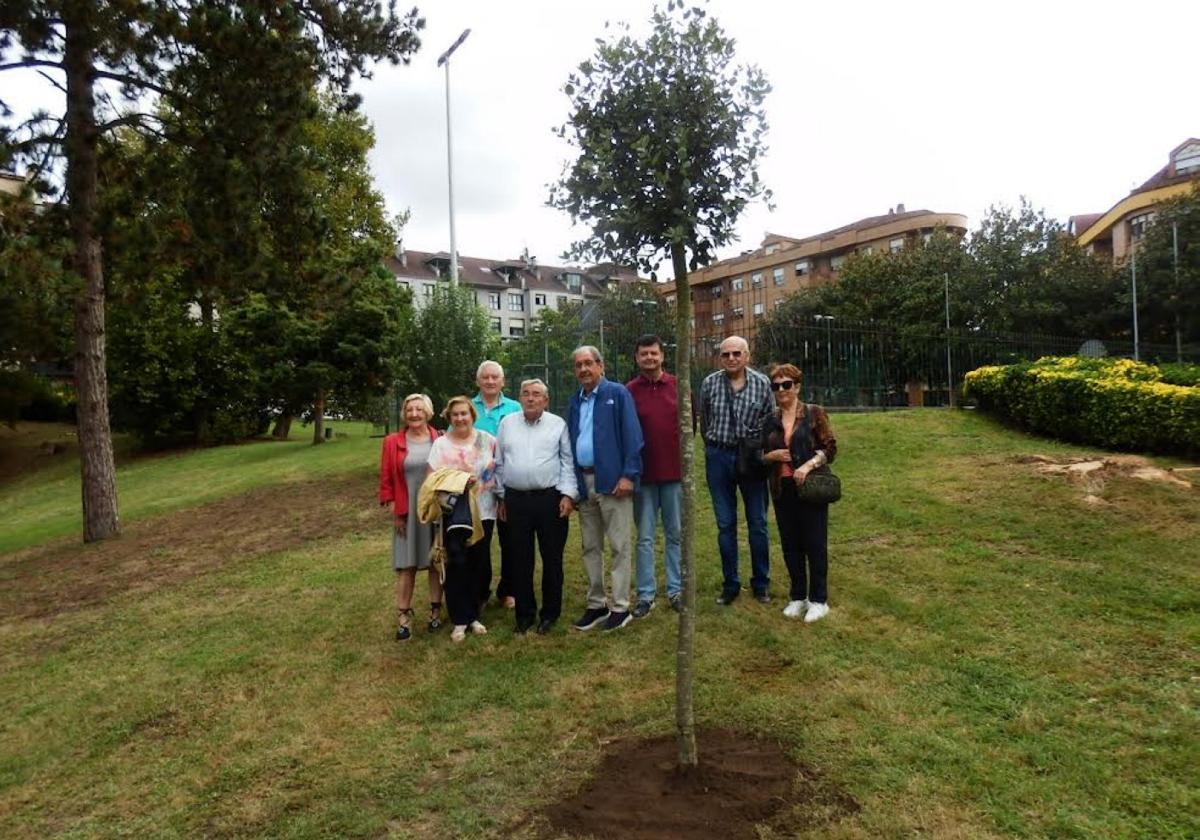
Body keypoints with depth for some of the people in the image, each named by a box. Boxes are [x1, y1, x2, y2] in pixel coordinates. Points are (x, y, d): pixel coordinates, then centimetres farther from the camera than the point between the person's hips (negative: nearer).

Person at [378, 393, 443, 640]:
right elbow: (386, 479, 2)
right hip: (406, 512, 0)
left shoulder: (440, 441, -1)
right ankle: (403, 616, 12)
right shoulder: (393, 442, 0)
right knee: (406, 566, 3)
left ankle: (435, 610, 21)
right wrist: (394, 511, -2)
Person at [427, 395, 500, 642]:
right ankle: (460, 620, 8)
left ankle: (473, 615, 22)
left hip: (483, 511, 2)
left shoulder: (487, 440, 6)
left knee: (479, 564, 7)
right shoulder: (441, 444, 3)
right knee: (457, 564, -4)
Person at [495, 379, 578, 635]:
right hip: (516, 500, 2)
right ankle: (525, 613, 21)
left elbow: (568, 462, 1)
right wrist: (501, 498, 9)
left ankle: (550, 613, 19)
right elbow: (499, 463, 12)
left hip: (550, 499, -2)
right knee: (520, 560, 8)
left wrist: (568, 494, -7)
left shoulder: (558, 424, 3)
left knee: (552, 559, 5)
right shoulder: (507, 423, 9)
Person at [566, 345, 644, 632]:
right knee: (590, 547, 13)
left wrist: (629, 475, -16)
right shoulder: (575, 400, 14)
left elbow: (632, 436, -9)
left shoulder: (618, 393, -3)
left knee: (620, 546, 1)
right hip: (583, 481, 6)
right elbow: (570, 440, 14)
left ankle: (620, 606, 11)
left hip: (612, 481, -6)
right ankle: (596, 604, 24)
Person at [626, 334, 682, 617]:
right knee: (644, 538, 6)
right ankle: (645, 594, 16)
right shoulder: (629, 391, -2)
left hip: (674, 472, 1)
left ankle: (676, 590, 23)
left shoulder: (677, 386, 2)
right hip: (643, 475, -1)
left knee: (675, 534, 11)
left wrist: (684, 457, 5)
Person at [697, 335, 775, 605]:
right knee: (725, 524, 7)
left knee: (758, 523, 8)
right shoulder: (709, 383, -2)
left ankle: (761, 583, 22)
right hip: (719, 456, 1)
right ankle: (730, 584, 19)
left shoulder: (762, 384, -5)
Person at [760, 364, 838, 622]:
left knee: (815, 543, 2)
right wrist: (772, 456, -6)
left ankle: (819, 600, 15)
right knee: (790, 545, 10)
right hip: (782, 490, 4)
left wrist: (809, 464, -20)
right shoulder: (770, 421, 9)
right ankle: (797, 597, 24)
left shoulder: (814, 414, -2)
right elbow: (761, 455, 16)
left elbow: (830, 448, -5)